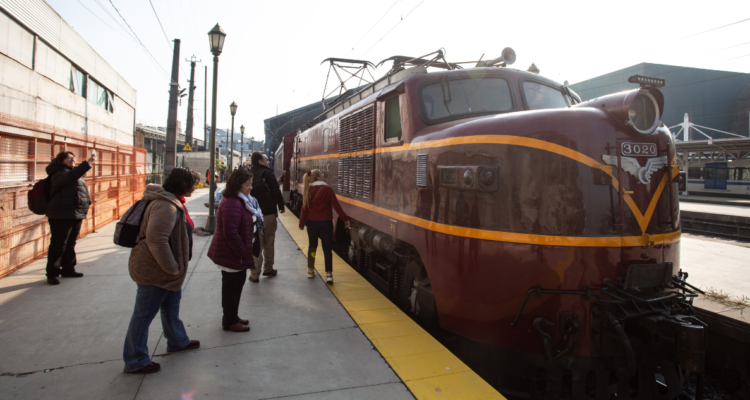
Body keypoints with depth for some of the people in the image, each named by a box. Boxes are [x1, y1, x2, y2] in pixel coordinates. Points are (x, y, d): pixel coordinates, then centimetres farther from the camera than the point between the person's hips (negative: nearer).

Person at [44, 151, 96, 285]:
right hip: (62, 215, -9)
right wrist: (87, 163, -36)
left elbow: (82, 191, 31)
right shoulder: (59, 173, -8)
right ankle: (52, 273, 2)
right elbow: (71, 176, -32)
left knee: (71, 244, 16)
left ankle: (68, 269, 25)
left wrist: (86, 203, 19)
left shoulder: (73, 172, 22)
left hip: (76, 214, 9)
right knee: (58, 245, -5)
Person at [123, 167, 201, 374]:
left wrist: (174, 266, 20)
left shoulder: (174, 202, 9)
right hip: (153, 270, -11)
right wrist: (172, 268, -26)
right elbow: (156, 239, -35)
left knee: (172, 305, 25)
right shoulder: (166, 206, -27)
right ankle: (135, 361, 18)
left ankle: (177, 341, 44)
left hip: (167, 269, 11)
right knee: (144, 314, 4)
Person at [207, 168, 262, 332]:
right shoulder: (232, 203, -24)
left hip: (236, 252, 10)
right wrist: (244, 252, -20)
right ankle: (230, 321, 20)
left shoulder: (240, 200, 10)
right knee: (231, 286, 4)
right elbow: (230, 232, -28)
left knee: (237, 283, 20)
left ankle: (232, 316, 36)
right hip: (231, 254, -10)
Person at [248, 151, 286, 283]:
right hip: (269, 213, -3)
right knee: (269, 243, 11)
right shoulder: (267, 173, -7)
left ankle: (255, 274, 3)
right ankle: (268, 269, 20)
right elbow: (276, 191, -12)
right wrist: (281, 206, 0)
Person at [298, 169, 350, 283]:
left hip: (312, 222, 3)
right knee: (327, 248, 0)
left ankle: (310, 271, 26)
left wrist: (302, 223, 10)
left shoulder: (308, 190, -1)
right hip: (326, 222, -3)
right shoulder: (327, 189, -9)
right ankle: (329, 274, -6)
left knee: (312, 246, 18)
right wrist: (345, 219, -3)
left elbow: (305, 208, 0)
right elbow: (336, 206, -9)